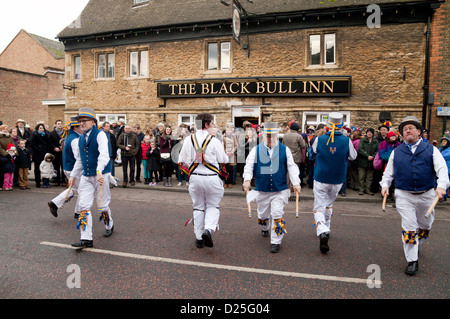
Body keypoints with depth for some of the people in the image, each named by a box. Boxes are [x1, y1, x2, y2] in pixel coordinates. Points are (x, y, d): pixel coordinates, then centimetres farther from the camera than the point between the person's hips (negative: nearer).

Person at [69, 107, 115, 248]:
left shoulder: (100, 135, -9)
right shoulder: (81, 138, 13)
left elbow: (104, 155, -23)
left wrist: (99, 172, -35)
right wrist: (73, 175, 20)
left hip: (101, 175, -6)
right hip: (86, 177, 6)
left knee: (102, 205, 5)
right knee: (84, 206, -2)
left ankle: (109, 226, 34)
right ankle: (86, 239, 2)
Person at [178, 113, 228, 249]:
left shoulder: (188, 140, 0)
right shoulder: (214, 141, -10)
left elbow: (181, 162, 3)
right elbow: (223, 161, -3)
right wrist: (226, 155, 19)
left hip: (195, 177, 3)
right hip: (211, 178, -3)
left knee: (198, 207, 16)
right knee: (212, 206, 14)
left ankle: (199, 238, 21)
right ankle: (209, 229, -9)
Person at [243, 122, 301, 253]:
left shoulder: (284, 150, 2)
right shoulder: (256, 150, 1)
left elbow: (292, 167, 3)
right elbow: (249, 165, -4)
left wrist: (296, 183, -8)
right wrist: (247, 180, -20)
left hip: (280, 190, -1)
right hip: (262, 190, 1)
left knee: (277, 216, -6)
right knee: (263, 214, 17)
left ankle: (276, 242, 7)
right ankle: (264, 229, 49)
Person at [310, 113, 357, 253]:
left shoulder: (319, 139, -11)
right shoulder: (346, 141, -10)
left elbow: (313, 151, 10)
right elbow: (353, 156, 5)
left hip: (321, 179, -2)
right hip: (337, 180, 2)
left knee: (319, 207, 2)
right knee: (329, 204, 24)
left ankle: (322, 232, -21)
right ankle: (326, 229, 34)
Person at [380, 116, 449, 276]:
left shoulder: (431, 149, 4)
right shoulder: (396, 152, 8)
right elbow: (388, 172, 13)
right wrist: (385, 185, -3)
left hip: (427, 195, 1)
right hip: (404, 196, -1)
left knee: (425, 225, 17)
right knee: (409, 227, -4)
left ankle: (416, 245, 46)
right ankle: (412, 261, 5)